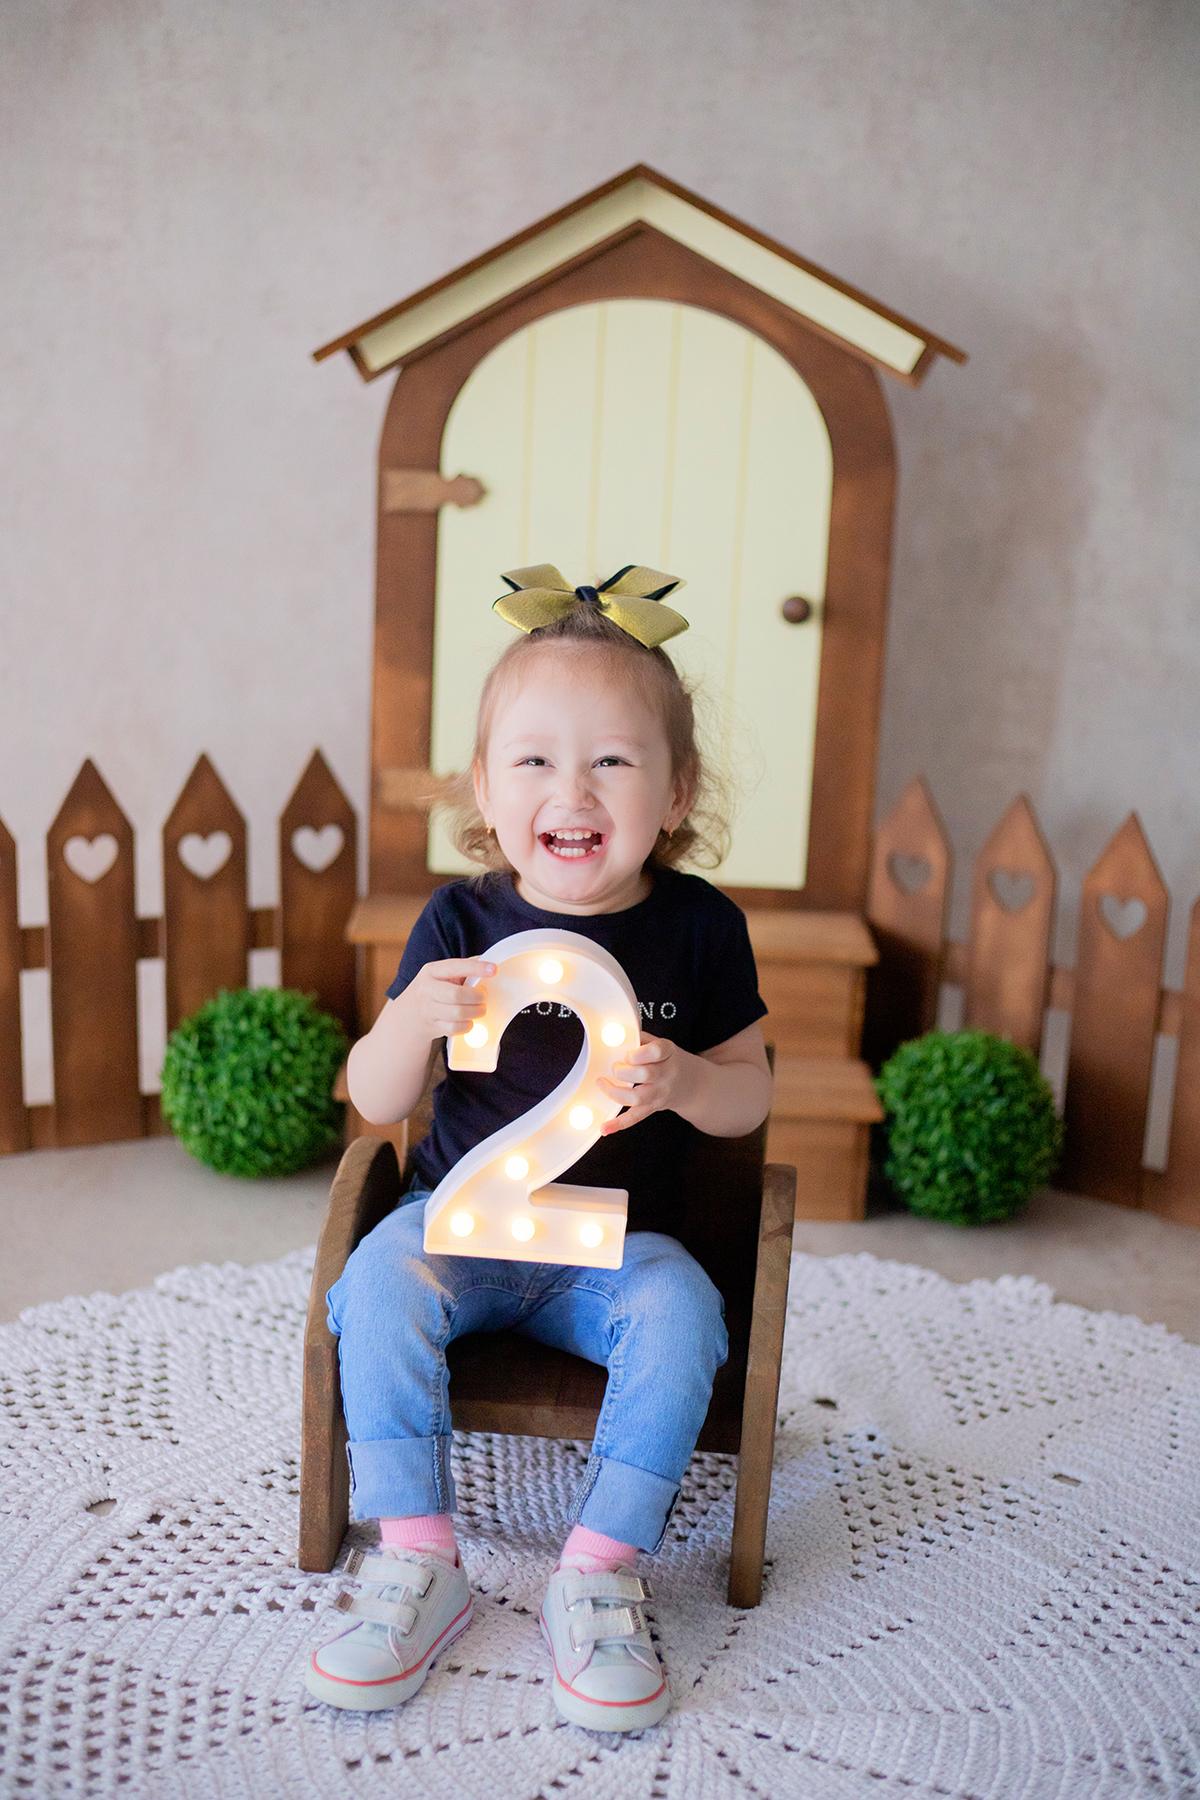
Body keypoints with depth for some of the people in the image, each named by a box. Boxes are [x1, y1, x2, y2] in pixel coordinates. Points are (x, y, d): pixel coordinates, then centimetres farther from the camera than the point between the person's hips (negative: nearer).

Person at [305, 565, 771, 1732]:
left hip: (615, 1237, 0)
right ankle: (418, 1562, -12)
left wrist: (683, 1081, -21)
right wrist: (413, 1022, -25)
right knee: (379, 1281, -26)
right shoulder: (462, 921, -5)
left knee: (679, 1314, -28)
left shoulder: (698, 928, -4)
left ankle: (598, 1573, -11)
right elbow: (376, 1104, -2)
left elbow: (751, 1097, 4)